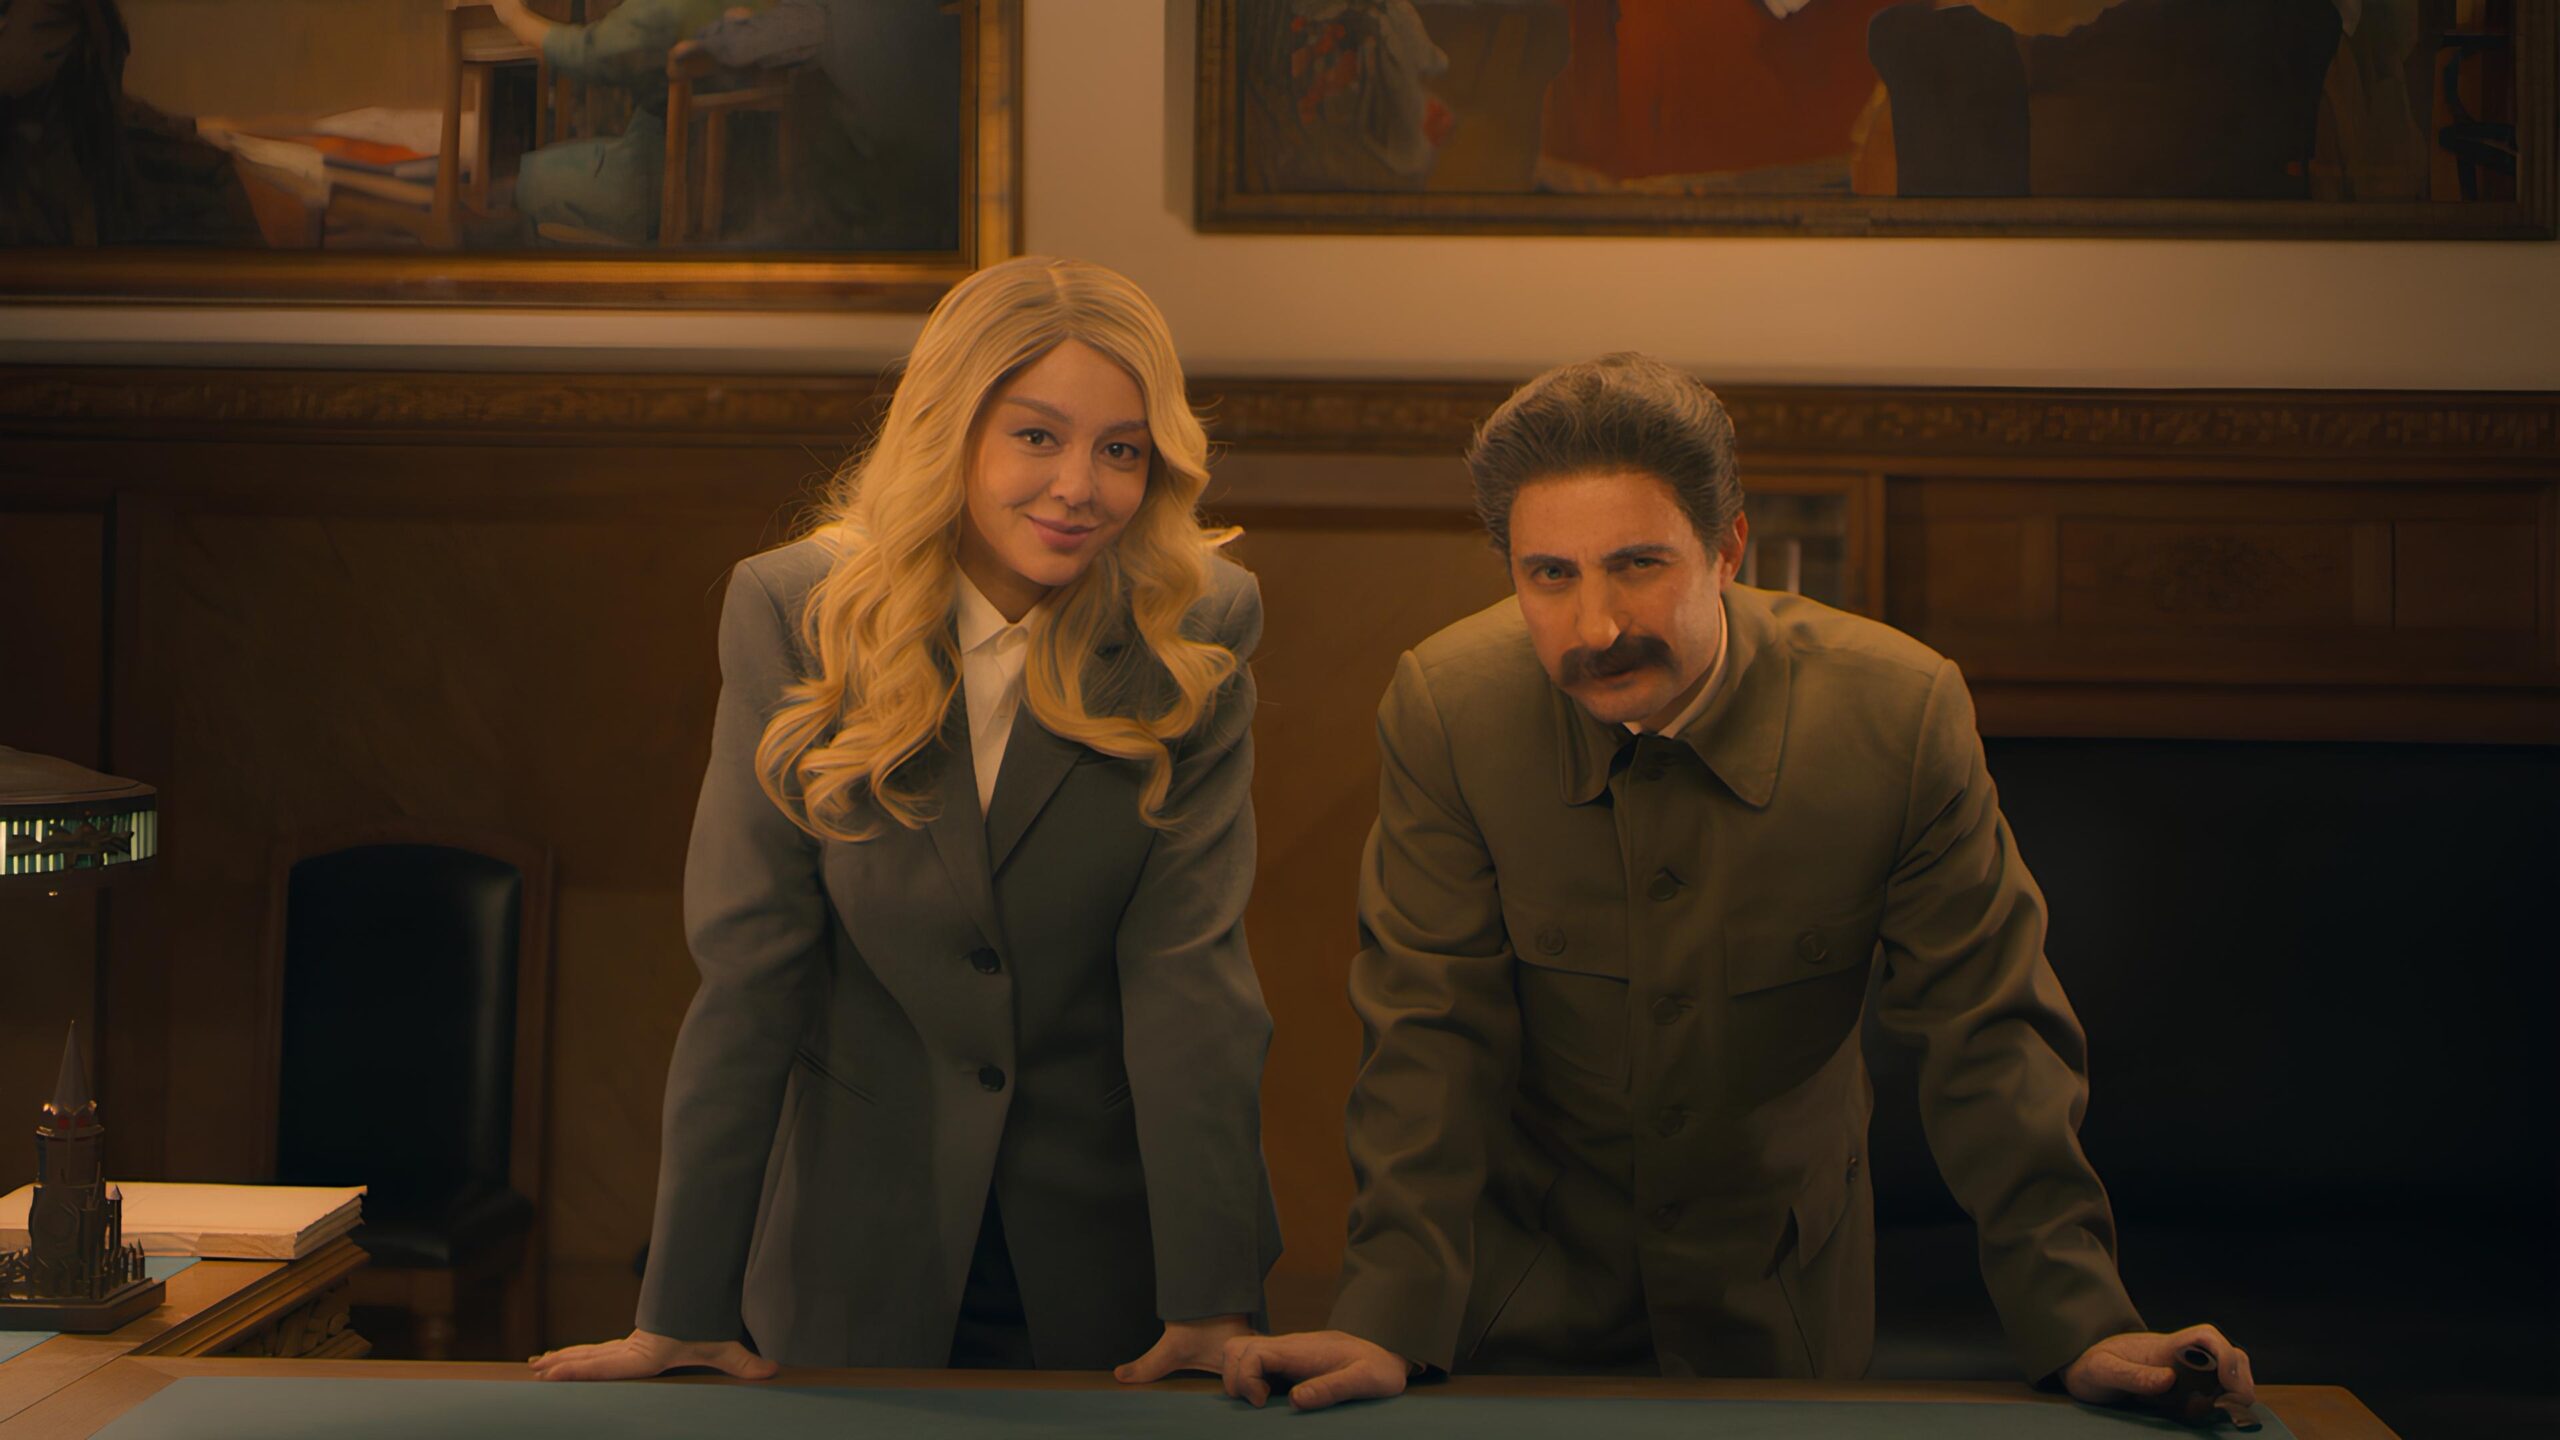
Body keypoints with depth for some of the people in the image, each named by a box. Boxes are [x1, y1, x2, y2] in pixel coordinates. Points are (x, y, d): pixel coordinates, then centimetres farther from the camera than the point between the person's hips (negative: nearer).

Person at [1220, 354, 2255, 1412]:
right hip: (1526, 1267, 0)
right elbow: (1435, 1029, -17)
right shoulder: (1444, 709, -20)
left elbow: (1985, 1031, -15)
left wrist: (2078, 1325, -20)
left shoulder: (1902, 714, -22)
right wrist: (1387, 1319, -27)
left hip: (1782, 1283, 1)